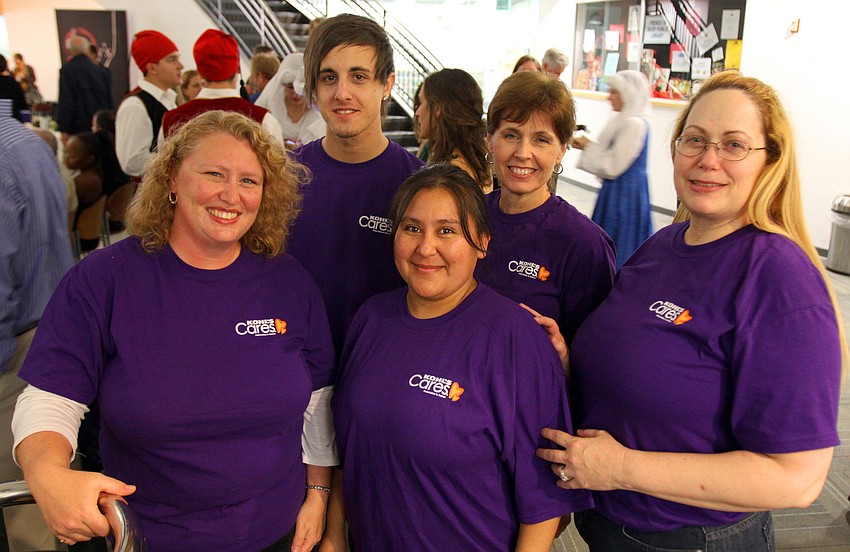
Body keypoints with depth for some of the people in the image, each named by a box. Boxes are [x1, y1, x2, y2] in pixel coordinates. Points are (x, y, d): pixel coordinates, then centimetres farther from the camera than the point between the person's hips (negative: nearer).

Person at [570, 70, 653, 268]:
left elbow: (611, 167, -22)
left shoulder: (634, 124, -21)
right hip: (622, 190, 10)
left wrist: (588, 146, -9)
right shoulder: (626, 120, 10)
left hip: (624, 193, -10)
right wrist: (587, 145, 5)